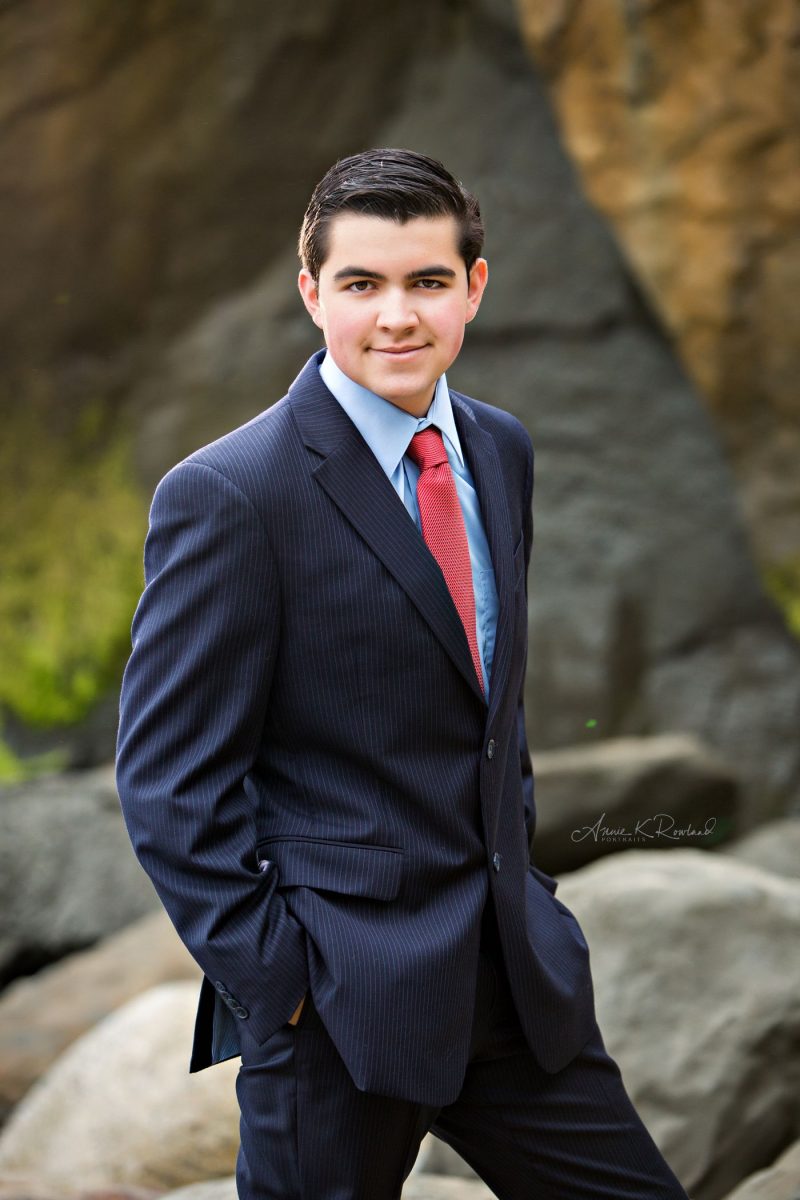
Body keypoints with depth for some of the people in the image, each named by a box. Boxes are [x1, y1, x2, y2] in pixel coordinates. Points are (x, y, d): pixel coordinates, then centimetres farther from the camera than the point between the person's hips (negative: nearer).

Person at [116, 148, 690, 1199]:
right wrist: (275, 981, -15)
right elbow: (171, 781, -13)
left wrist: (518, 868, 15)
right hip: (339, 997, -6)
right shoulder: (226, 496, -14)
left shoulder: (501, 450, 9)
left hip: (519, 977, 6)